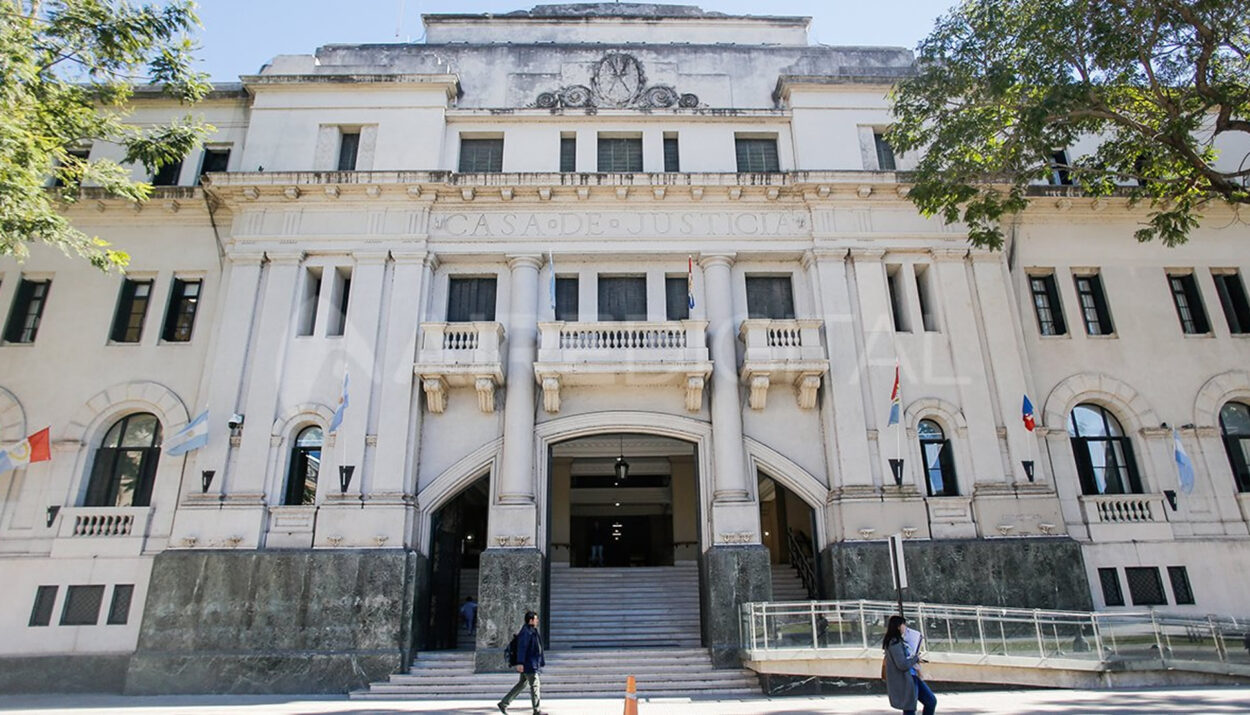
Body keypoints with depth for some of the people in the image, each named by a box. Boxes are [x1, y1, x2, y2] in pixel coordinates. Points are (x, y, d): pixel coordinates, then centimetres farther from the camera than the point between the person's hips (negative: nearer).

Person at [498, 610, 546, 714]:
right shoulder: (526, 632, -18)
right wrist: (520, 663, -28)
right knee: (534, 685, -1)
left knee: (522, 684, 15)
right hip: (528, 664, -10)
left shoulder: (532, 631, 12)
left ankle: (503, 703, 20)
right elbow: (521, 648, -24)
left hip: (532, 663, 10)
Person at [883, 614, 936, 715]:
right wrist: (916, 658, -9)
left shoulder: (899, 641, 9)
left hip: (912, 677, 10)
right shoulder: (895, 643, -22)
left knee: (931, 701, 11)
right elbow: (903, 665, -25)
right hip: (904, 682, -10)